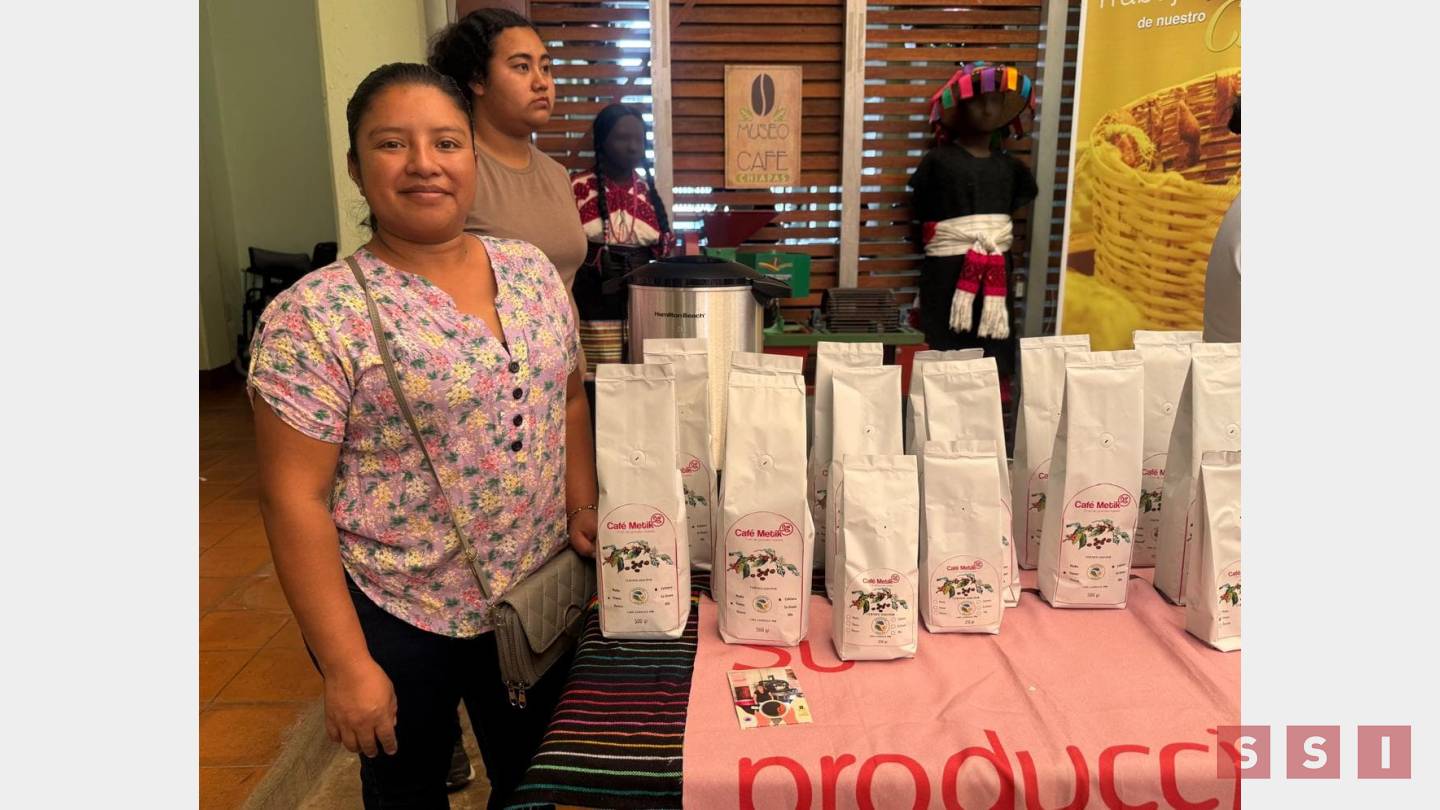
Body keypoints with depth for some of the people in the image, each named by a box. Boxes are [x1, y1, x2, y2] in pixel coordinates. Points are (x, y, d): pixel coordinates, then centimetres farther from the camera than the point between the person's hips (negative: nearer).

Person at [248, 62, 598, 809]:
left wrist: (583, 510, 0)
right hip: (397, 621, -4)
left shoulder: (532, 271, -1)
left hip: (539, 597, 5)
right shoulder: (313, 317, -17)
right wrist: (347, 665, -15)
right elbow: (294, 498, -16)